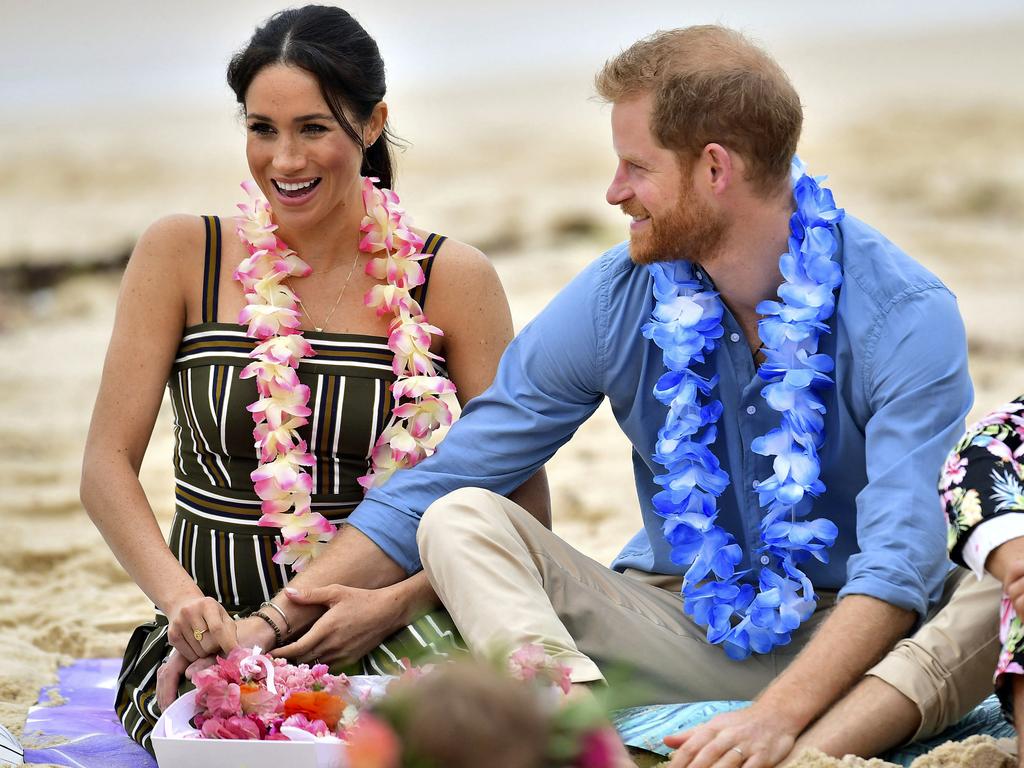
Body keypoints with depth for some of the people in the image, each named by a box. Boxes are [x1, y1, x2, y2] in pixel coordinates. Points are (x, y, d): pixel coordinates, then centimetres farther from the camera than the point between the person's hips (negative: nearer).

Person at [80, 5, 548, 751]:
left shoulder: (451, 278, 1)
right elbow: (108, 464, -1)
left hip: (391, 627, 1)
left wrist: (396, 601, -17)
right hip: (217, 621, 0)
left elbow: (524, 505, -1)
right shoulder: (181, 256, 3)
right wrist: (179, 595, -19)